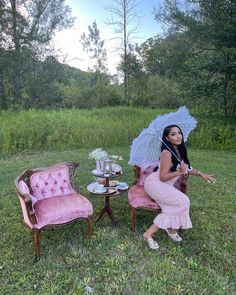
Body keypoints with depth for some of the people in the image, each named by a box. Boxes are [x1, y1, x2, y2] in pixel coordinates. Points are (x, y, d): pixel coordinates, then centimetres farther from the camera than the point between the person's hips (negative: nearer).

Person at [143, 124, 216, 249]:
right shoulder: (167, 153, -21)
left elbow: (186, 168, 19)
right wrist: (180, 172, -25)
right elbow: (163, 177, -21)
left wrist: (200, 173, 12)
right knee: (183, 202, -18)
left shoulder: (179, 150, 5)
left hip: (165, 186, 7)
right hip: (154, 183, -7)